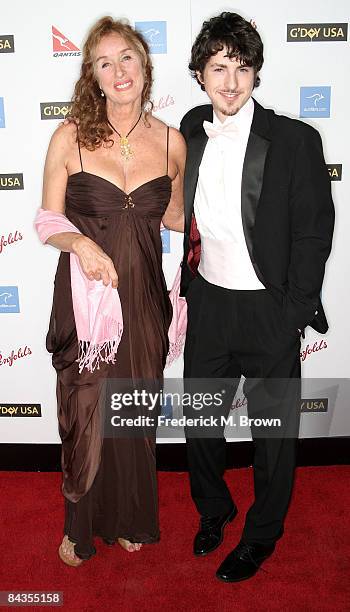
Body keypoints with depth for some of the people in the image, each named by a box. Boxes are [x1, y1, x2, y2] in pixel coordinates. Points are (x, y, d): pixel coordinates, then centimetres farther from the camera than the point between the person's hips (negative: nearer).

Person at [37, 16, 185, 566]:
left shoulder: (171, 140, 2)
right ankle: (81, 526, 38)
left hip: (143, 298, 2)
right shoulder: (70, 136, -5)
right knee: (86, 415, 10)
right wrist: (79, 242, -22)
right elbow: (49, 222, -2)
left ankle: (129, 519, 43)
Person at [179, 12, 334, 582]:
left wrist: (293, 312, -11)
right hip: (207, 302, 5)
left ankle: (261, 535, 39)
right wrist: (188, 282, 11)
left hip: (270, 311, -4)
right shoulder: (190, 133, 2)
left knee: (274, 429, 13)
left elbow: (314, 232, -9)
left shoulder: (294, 140, -12)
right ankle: (212, 511, 47)